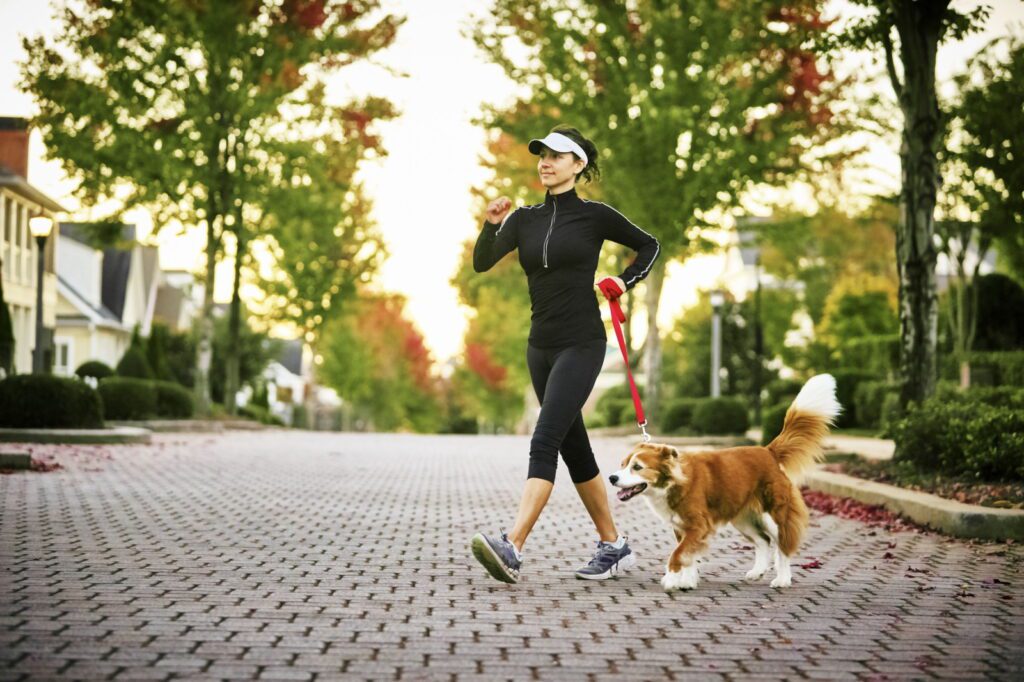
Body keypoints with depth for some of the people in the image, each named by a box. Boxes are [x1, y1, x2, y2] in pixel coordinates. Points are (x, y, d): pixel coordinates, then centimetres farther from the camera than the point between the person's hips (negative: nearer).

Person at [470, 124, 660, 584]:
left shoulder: (594, 215, -2)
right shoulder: (525, 218, 10)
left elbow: (648, 245, 12)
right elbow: (482, 263, -2)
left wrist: (626, 281, -3)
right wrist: (492, 224, -18)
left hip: (581, 343, -7)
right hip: (541, 344, 7)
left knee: (544, 441, -19)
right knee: (574, 448, 11)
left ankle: (511, 549, -28)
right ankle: (614, 546, 22)